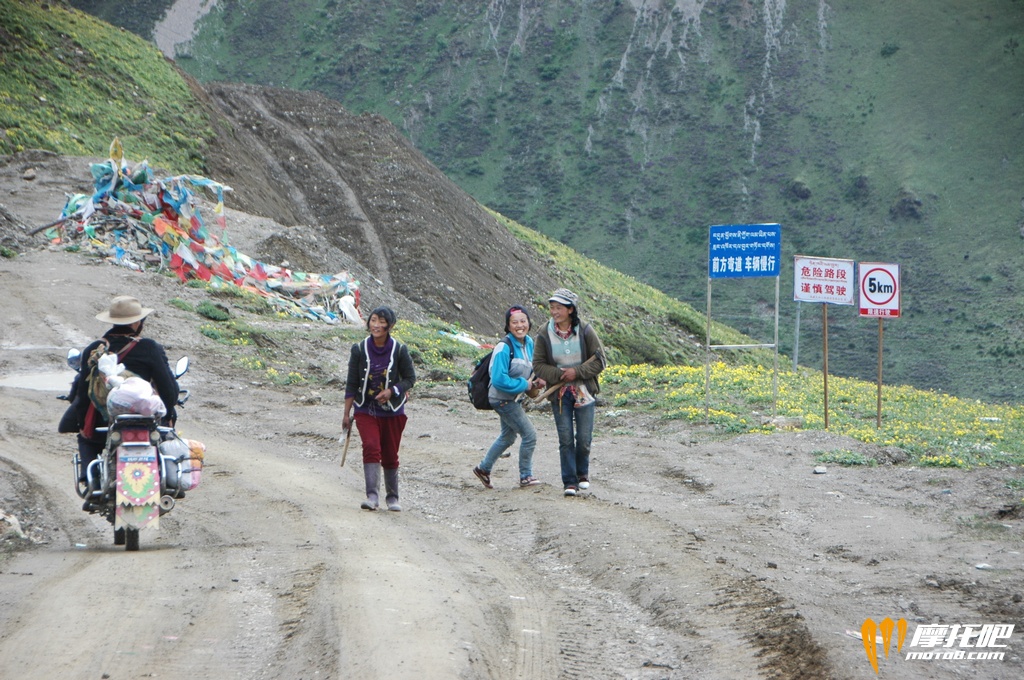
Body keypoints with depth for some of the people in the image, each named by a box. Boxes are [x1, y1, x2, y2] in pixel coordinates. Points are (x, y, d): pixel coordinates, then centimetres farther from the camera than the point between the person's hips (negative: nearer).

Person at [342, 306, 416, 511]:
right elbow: (352, 384, 2)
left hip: (393, 411, 0)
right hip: (366, 410, 0)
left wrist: (392, 391, -17)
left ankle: (392, 497, 24)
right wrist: (347, 414, 2)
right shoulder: (359, 350, -4)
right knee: (371, 447, -20)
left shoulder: (399, 350, -6)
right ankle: (372, 496, -24)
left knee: (390, 455, 7)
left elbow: (410, 378, 2)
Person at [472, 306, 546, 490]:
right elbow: (499, 380, -28)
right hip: (504, 399, -9)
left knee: (507, 437, 23)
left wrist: (536, 381, -6)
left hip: (515, 399, 9)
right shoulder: (504, 348, -25)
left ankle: (484, 468, 40)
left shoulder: (529, 343, 0)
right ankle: (526, 476, 10)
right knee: (529, 434, -6)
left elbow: (530, 369, 16)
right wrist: (525, 385, -23)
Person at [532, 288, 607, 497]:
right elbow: (538, 364, 0)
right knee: (566, 439, -2)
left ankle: (582, 473, 28)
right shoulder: (545, 334, -4)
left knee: (584, 439, 3)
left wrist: (577, 372, -16)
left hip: (584, 392, 0)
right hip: (559, 394, 0)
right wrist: (560, 375, -15)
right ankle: (569, 481, 6)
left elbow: (600, 360, -3)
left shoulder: (585, 331, -7)